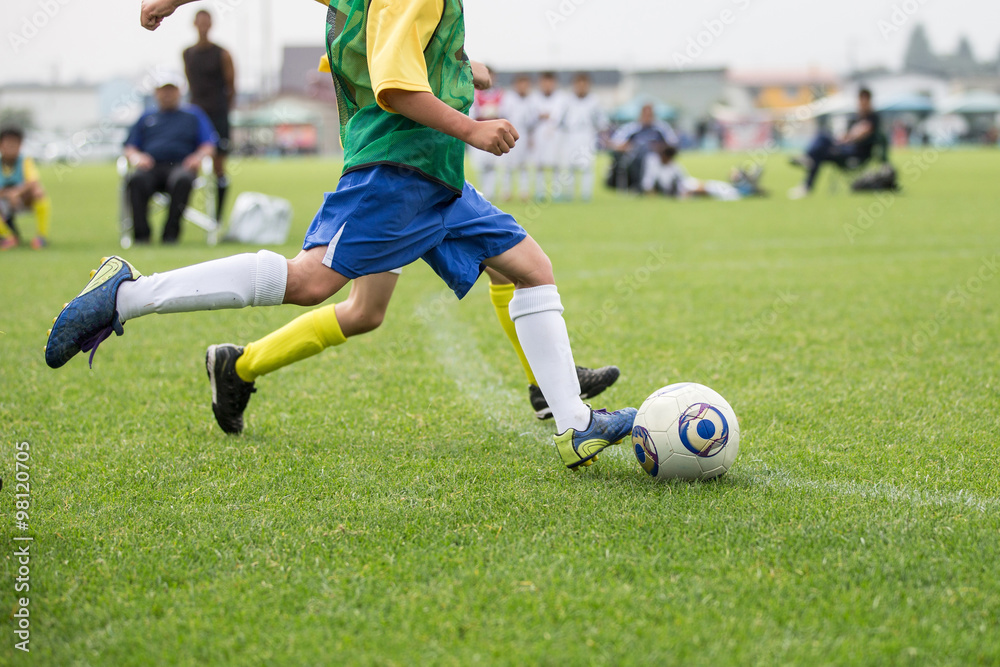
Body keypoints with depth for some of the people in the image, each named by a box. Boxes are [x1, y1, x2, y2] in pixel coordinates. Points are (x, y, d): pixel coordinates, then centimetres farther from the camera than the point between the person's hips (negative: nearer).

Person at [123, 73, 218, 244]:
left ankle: (171, 233, -35)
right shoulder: (146, 118, 30)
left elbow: (209, 146, 15)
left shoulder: (194, 115, 26)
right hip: (151, 168, 1)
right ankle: (141, 234, -34)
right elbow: (129, 148, 21)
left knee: (182, 180, -39)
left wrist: (199, 156, -7)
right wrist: (136, 157, -3)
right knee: (137, 180, -35)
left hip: (181, 166, -1)